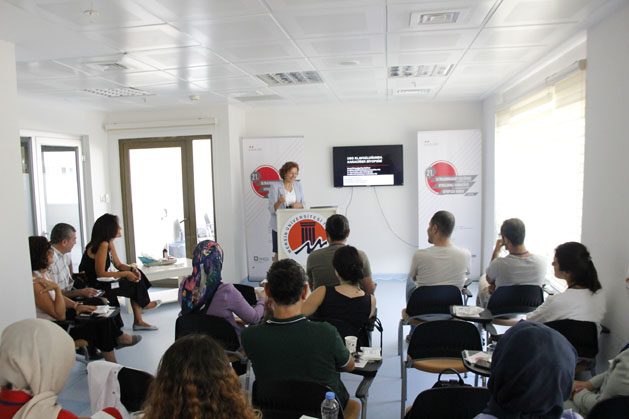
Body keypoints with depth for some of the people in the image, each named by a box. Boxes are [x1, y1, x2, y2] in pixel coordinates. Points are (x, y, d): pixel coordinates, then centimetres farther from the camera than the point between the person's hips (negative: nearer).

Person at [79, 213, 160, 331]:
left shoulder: (109, 243, 6)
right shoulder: (102, 245, -23)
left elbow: (118, 264, 12)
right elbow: (100, 273, -25)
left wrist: (132, 269, -7)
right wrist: (125, 274, -19)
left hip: (101, 282, 9)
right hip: (93, 287, -9)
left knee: (136, 276, 3)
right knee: (134, 283, -6)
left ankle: (138, 321, 6)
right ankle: (144, 304, 26)